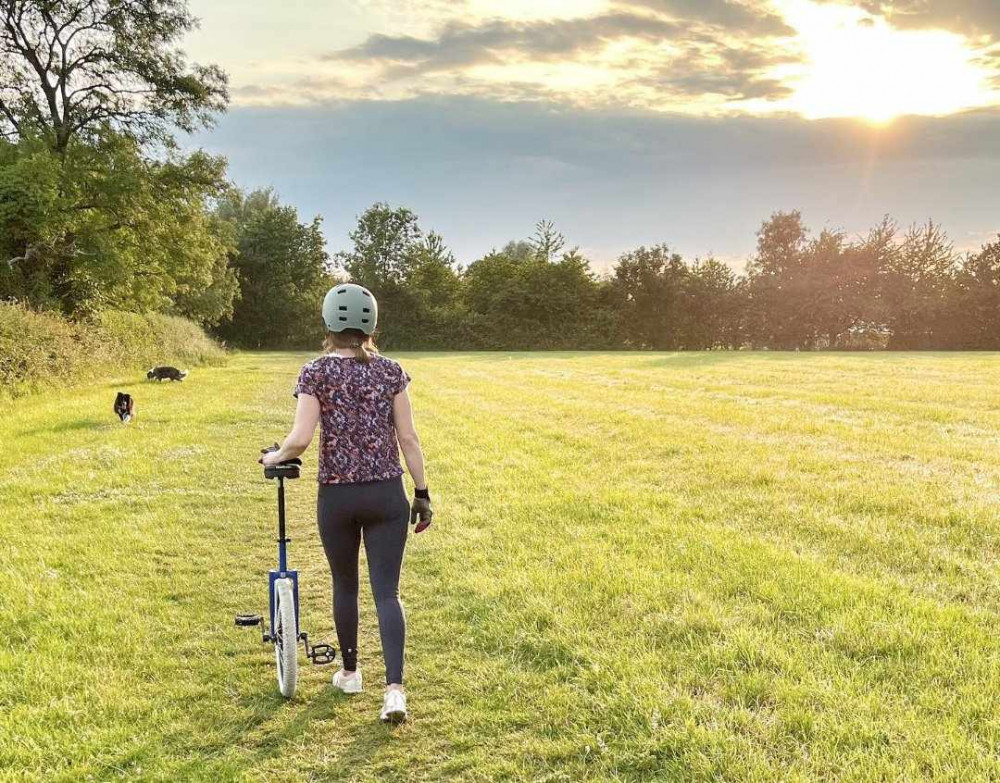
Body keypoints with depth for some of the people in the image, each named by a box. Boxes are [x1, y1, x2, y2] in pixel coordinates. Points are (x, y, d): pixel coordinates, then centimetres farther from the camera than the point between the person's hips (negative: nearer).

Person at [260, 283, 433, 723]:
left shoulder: (315, 374, -5)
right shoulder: (390, 371, 0)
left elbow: (301, 439, -13)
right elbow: (408, 438, 0)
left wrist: (275, 456, 8)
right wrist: (422, 493, 6)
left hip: (337, 495, 0)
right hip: (387, 494, 1)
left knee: (345, 585, 19)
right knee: (386, 591, 2)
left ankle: (350, 672, 34)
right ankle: (394, 689, -9)